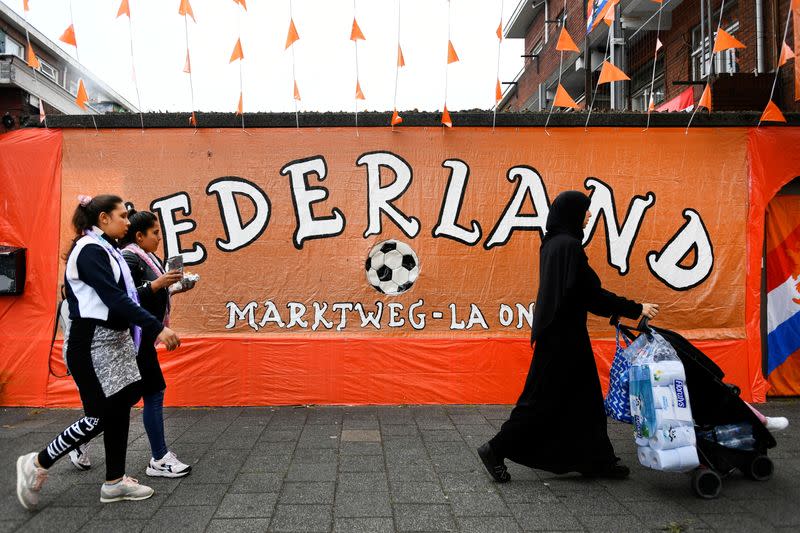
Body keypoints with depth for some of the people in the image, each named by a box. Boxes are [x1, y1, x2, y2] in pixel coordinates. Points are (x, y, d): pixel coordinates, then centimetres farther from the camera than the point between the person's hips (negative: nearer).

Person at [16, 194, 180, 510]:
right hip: (93, 342, -10)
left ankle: (114, 482, 21)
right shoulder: (90, 250, -15)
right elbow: (114, 298, -24)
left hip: (115, 339, 10)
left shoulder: (105, 250, 14)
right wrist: (157, 327, -28)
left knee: (121, 409, 11)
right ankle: (38, 464, 15)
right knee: (102, 415, -4)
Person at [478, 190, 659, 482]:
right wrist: (635, 309, -11)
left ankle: (595, 460, 25)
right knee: (543, 399, 0)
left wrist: (618, 308, 16)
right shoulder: (569, 246, -19)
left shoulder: (552, 244, 10)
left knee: (583, 397, 15)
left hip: (558, 332, 10)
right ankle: (495, 449, 8)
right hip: (563, 336, -10)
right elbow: (591, 293, -19)